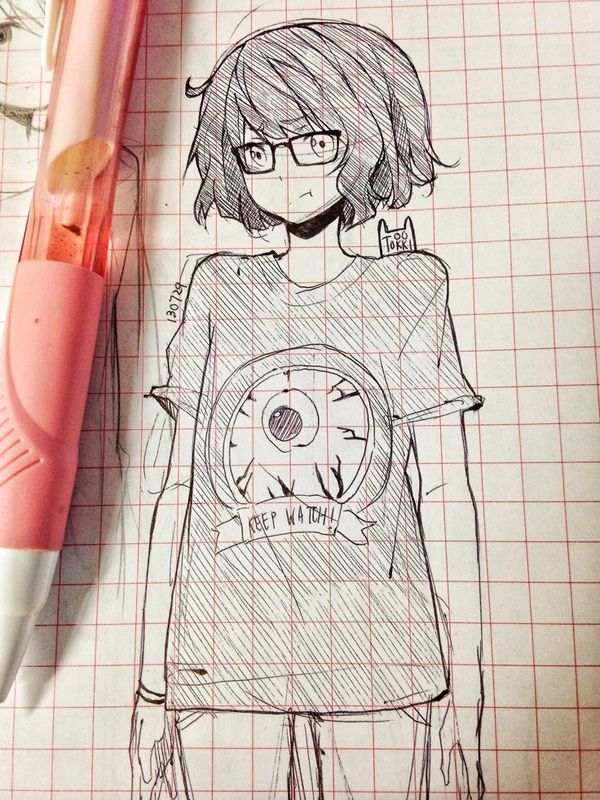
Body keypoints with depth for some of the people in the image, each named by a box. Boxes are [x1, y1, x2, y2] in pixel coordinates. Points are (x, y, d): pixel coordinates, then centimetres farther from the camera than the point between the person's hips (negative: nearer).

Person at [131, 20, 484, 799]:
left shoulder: (408, 291, 3)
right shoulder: (219, 291, 5)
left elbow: (445, 493, 2)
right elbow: (177, 484, 5)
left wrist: (465, 681, 0)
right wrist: (151, 677, 5)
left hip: (379, 659, 0)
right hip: (224, 654, 1)